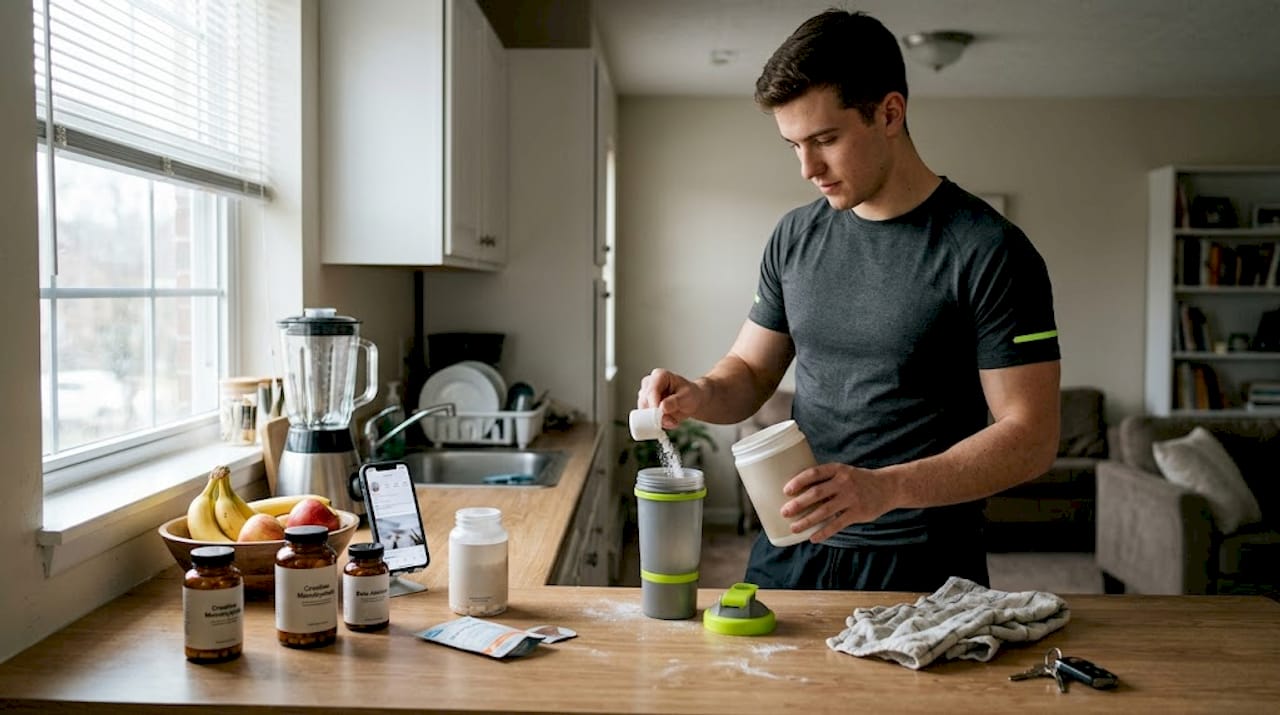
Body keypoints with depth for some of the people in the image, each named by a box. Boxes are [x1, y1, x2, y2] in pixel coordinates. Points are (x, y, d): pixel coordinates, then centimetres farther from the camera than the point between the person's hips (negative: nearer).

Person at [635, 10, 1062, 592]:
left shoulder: (990, 252, -13)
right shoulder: (794, 237, 4)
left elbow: (1030, 437, -15)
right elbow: (751, 371, 12)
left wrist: (887, 488, -29)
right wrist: (699, 395, -11)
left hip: (921, 565, -5)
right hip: (789, 551, 5)